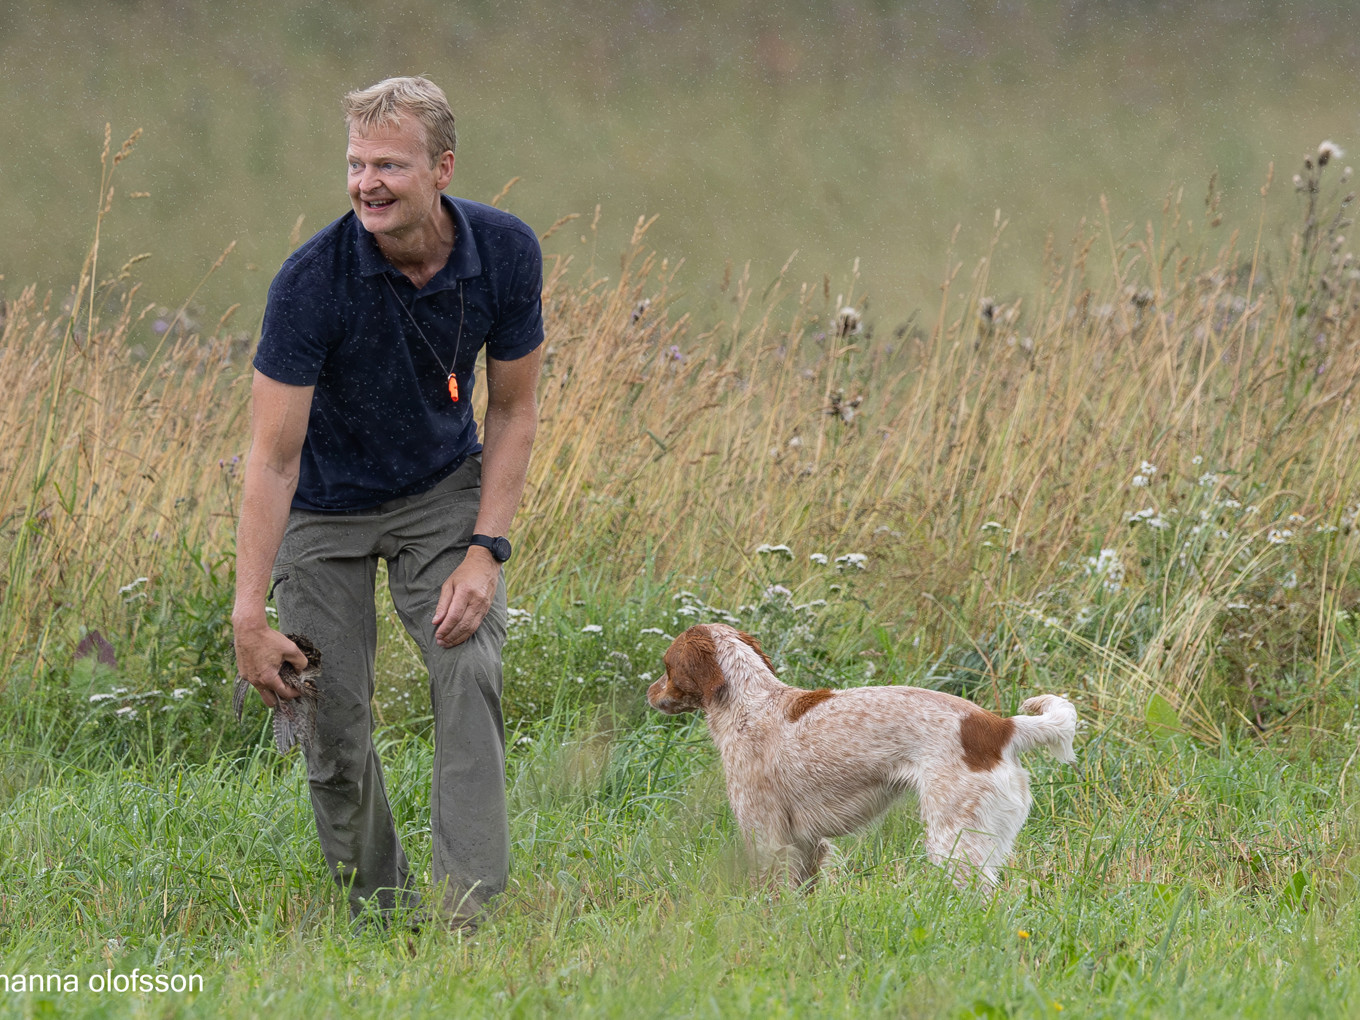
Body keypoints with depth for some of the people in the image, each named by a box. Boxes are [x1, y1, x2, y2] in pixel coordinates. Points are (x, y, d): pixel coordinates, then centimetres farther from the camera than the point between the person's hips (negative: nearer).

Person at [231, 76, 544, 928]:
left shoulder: (506, 253, -20)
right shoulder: (313, 279, -29)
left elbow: (512, 410, -6)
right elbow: (273, 456, -26)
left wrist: (485, 551, -16)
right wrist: (250, 616, -30)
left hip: (442, 486, 2)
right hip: (325, 506, -2)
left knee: (471, 670, -17)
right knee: (335, 715, -4)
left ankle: (472, 906, -15)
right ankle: (380, 913, 13)